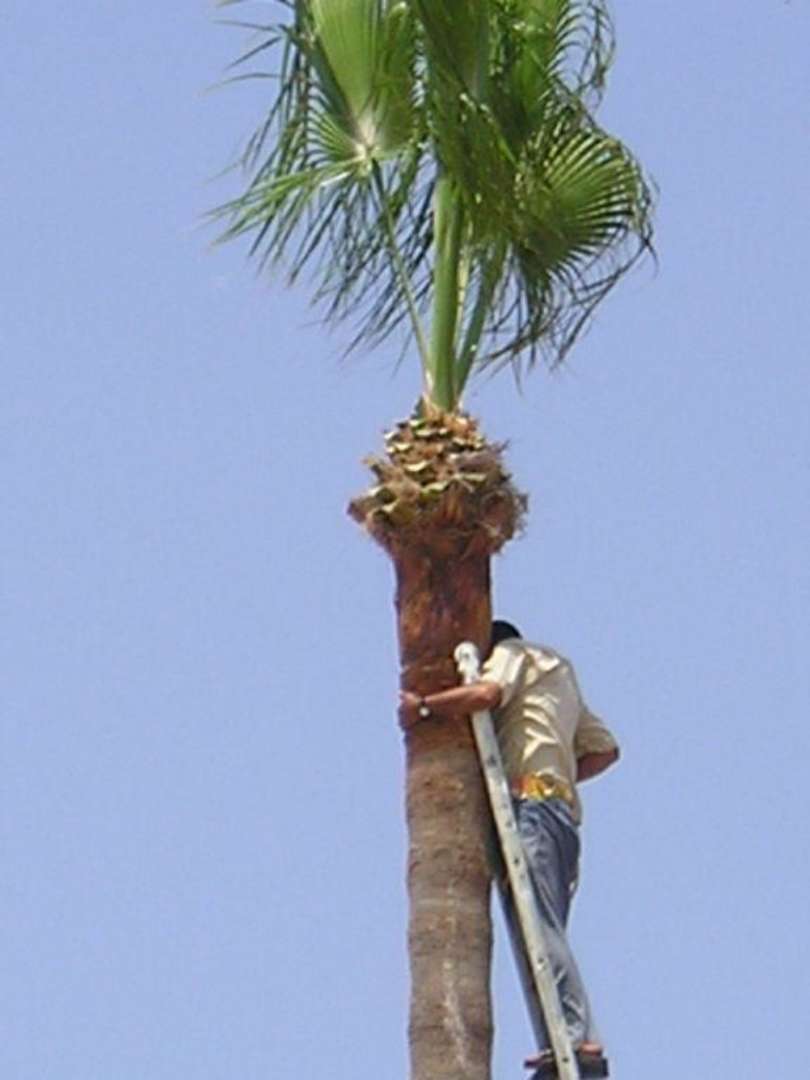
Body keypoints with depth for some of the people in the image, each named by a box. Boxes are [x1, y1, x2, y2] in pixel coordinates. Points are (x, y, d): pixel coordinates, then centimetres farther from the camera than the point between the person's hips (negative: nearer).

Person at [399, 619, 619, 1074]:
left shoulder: (511, 653, 11)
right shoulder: (562, 677, 34)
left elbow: (486, 693, -13)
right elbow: (605, 748, 30)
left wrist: (421, 706, -4)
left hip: (530, 802, -9)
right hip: (562, 808, 9)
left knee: (539, 925, -19)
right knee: (544, 932, 1)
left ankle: (579, 1033, -31)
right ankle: (566, 1037, -12)